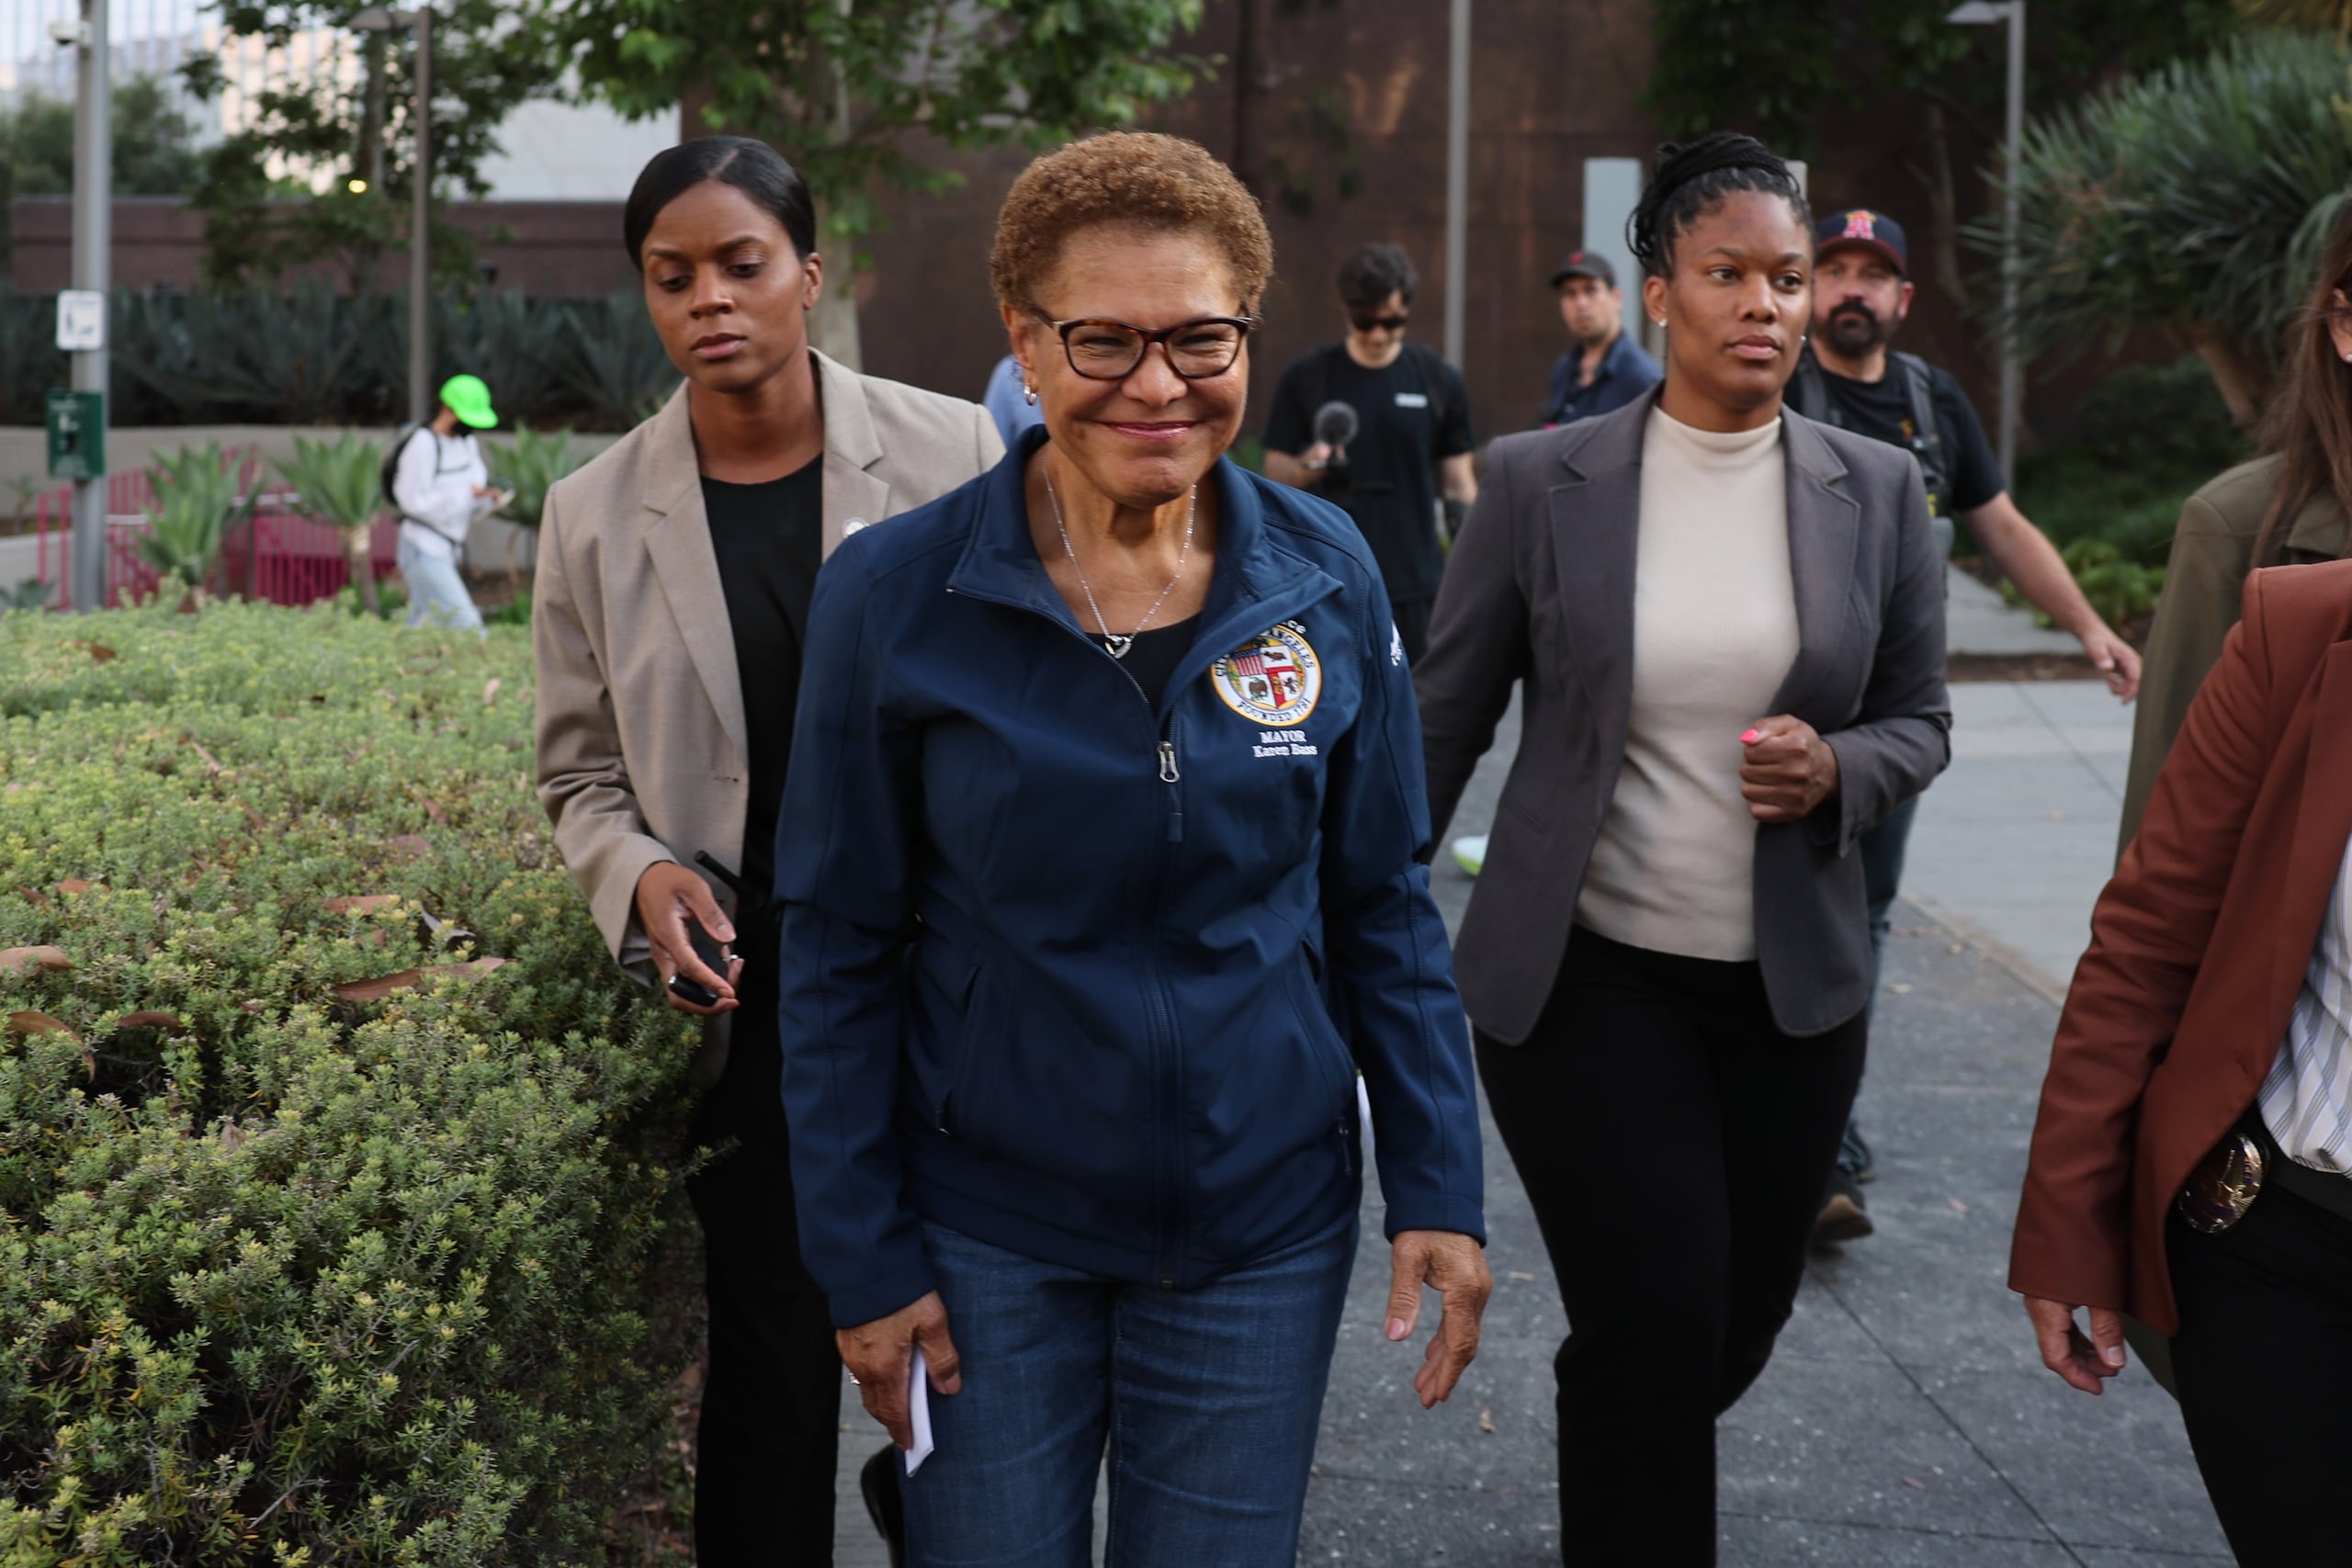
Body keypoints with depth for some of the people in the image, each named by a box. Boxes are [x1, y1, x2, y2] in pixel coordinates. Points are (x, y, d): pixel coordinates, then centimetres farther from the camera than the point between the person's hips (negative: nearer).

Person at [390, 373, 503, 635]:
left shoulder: (467, 443, 10)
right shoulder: (423, 443, -16)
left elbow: (468, 504, 16)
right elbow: (413, 501, -18)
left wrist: (487, 499, -7)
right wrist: (466, 493, -18)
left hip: (448, 551, 8)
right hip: (423, 548, -8)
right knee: (466, 625, -17)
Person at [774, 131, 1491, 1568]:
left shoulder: (1327, 577, -5)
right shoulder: (896, 596, -11)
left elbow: (1383, 903, 4)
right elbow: (842, 949, -5)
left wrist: (1441, 1187, 0)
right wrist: (864, 1257, -5)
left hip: (1263, 1233, 2)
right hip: (992, 1238, -1)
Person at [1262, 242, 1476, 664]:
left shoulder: (1438, 380, 4)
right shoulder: (1306, 377, 2)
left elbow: (1457, 483, 9)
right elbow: (1275, 472, 6)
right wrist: (1308, 469, -17)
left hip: (1415, 581, 1)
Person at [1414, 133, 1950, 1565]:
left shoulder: (1878, 491, 1)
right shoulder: (1539, 481, -4)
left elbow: (1920, 720, 9)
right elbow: (1444, 719, 1)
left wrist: (1836, 772, -14)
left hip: (1793, 987, 3)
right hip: (1589, 976, -3)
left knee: (1739, 1326, 15)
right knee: (1656, 1327, -9)